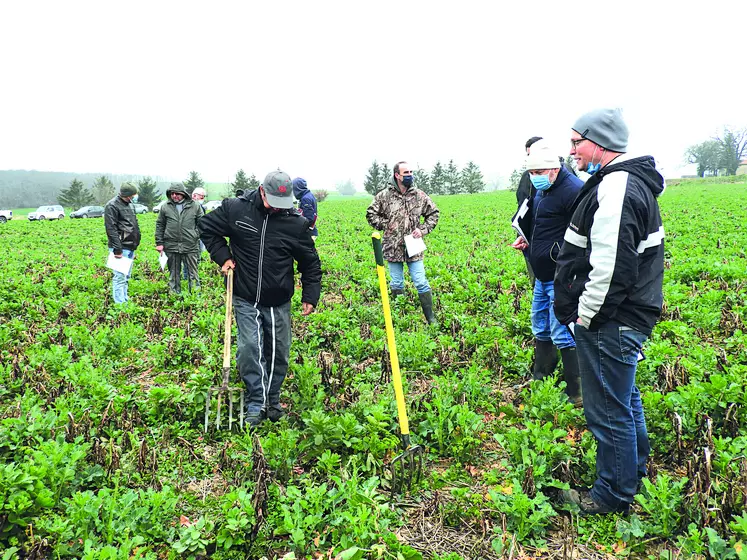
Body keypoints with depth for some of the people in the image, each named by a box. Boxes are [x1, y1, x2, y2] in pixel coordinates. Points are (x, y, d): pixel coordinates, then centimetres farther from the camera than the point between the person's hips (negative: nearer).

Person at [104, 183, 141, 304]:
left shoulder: (129, 204, 16)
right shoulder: (112, 206, -11)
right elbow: (111, 229, -16)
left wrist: (135, 247, 22)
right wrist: (117, 249, -20)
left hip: (130, 247, 9)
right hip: (121, 248, -9)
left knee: (126, 276, 16)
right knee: (120, 276, -7)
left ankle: (125, 299, 25)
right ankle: (120, 303, -3)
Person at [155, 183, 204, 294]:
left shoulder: (195, 206, 2)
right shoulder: (165, 207, 6)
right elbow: (159, 225, 10)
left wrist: (197, 236, -1)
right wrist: (159, 243, 5)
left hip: (191, 246, -1)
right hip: (171, 246, 2)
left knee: (193, 272, 3)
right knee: (174, 273, 11)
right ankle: (174, 294, 21)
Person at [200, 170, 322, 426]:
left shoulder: (296, 223, -7)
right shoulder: (235, 208, -8)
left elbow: (310, 263, 5)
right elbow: (207, 226, 10)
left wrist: (310, 296, 2)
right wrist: (223, 256, -1)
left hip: (279, 303, 1)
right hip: (245, 299, -1)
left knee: (278, 354, 9)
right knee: (250, 348, -10)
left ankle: (272, 402, 29)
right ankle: (256, 404, 5)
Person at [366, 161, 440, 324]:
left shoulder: (419, 195, 1)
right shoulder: (384, 196, -4)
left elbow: (433, 213, 12)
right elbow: (371, 214, 6)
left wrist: (423, 229, -1)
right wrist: (385, 225, -3)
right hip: (393, 248, 0)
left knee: (421, 283, -1)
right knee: (396, 285, 11)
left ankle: (431, 318, 8)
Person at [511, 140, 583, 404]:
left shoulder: (573, 191, -19)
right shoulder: (542, 191, 13)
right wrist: (526, 238, 11)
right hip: (542, 276, 10)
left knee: (563, 335, -6)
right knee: (541, 329, 20)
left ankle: (577, 395, 5)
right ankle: (539, 382, 35)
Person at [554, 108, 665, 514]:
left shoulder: (617, 188, -22)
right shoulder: (632, 182, 14)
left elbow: (612, 267, -28)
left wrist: (587, 316, -16)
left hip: (609, 323, -11)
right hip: (626, 317, 11)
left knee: (608, 411, 3)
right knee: (625, 399, 25)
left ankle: (613, 496, 21)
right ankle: (634, 474, 44)